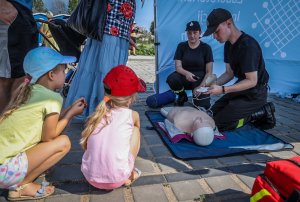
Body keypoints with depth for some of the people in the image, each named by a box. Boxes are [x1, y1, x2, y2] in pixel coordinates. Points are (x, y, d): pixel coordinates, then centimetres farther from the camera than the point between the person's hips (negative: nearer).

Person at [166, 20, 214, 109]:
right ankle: (182, 96, 0)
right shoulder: (181, 46, 2)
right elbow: (178, 67, -7)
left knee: (202, 106, -24)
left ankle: (197, 95, 15)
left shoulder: (206, 47, -2)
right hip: (185, 77, 2)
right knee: (171, 79, -34)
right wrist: (187, 73, -29)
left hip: (200, 78, -1)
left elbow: (209, 71, -5)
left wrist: (202, 85, -21)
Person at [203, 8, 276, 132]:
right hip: (242, 88, 9)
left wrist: (222, 90, -30)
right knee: (213, 113, 14)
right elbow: (229, 73, 6)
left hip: (255, 94, -9)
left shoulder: (248, 46, -26)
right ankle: (257, 111, 12)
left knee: (219, 122, -11)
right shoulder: (229, 45, 2)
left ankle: (262, 113, 1)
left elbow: (252, 81, -25)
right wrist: (212, 85, -9)